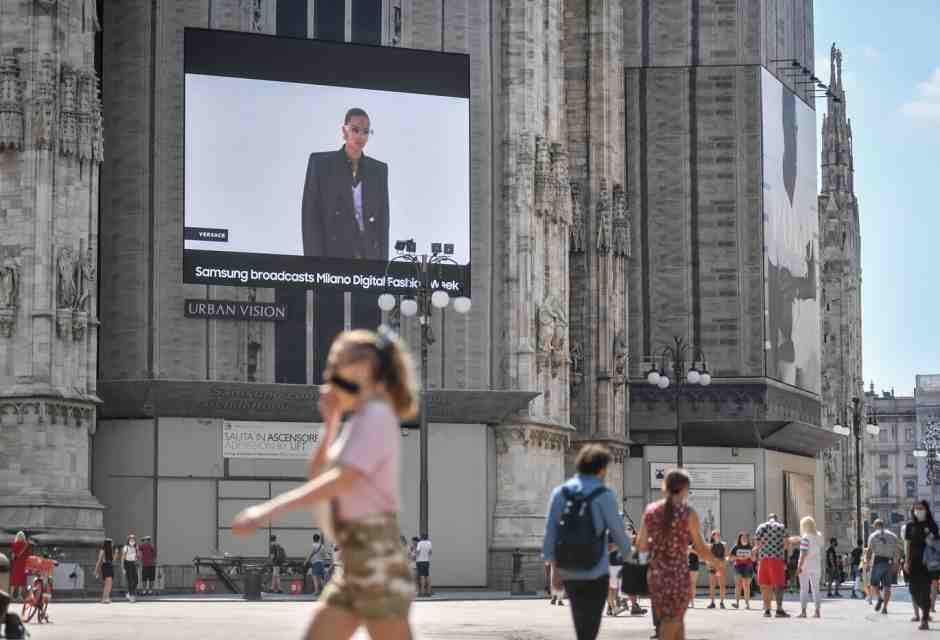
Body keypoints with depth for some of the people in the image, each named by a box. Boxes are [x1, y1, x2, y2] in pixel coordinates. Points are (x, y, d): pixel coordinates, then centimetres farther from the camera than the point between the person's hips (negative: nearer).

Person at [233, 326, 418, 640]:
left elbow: (341, 481, -25)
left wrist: (269, 510, -29)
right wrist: (330, 424, 13)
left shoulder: (376, 417, -12)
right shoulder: (357, 421, 16)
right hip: (355, 566, 9)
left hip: (378, 558, -9)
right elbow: (317, 476, 24)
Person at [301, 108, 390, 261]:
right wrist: (315, 262, -10)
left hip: (369, 256, 3)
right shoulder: (320, 163, 3)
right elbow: (310, 216, -1)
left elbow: (382, 219, 13)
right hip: (332, 254, -3)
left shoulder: (379, 169, 13)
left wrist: (382, 262, 5)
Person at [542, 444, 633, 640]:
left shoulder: (559, 493, 2)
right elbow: (617, 530, -3)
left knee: (580, 622, 20)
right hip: (595, 572, -5)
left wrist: (554, 569, 6)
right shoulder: (604, 495, -10)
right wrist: (628, 553, 18)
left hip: (568, 571, 5)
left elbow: (550, 532, 1)